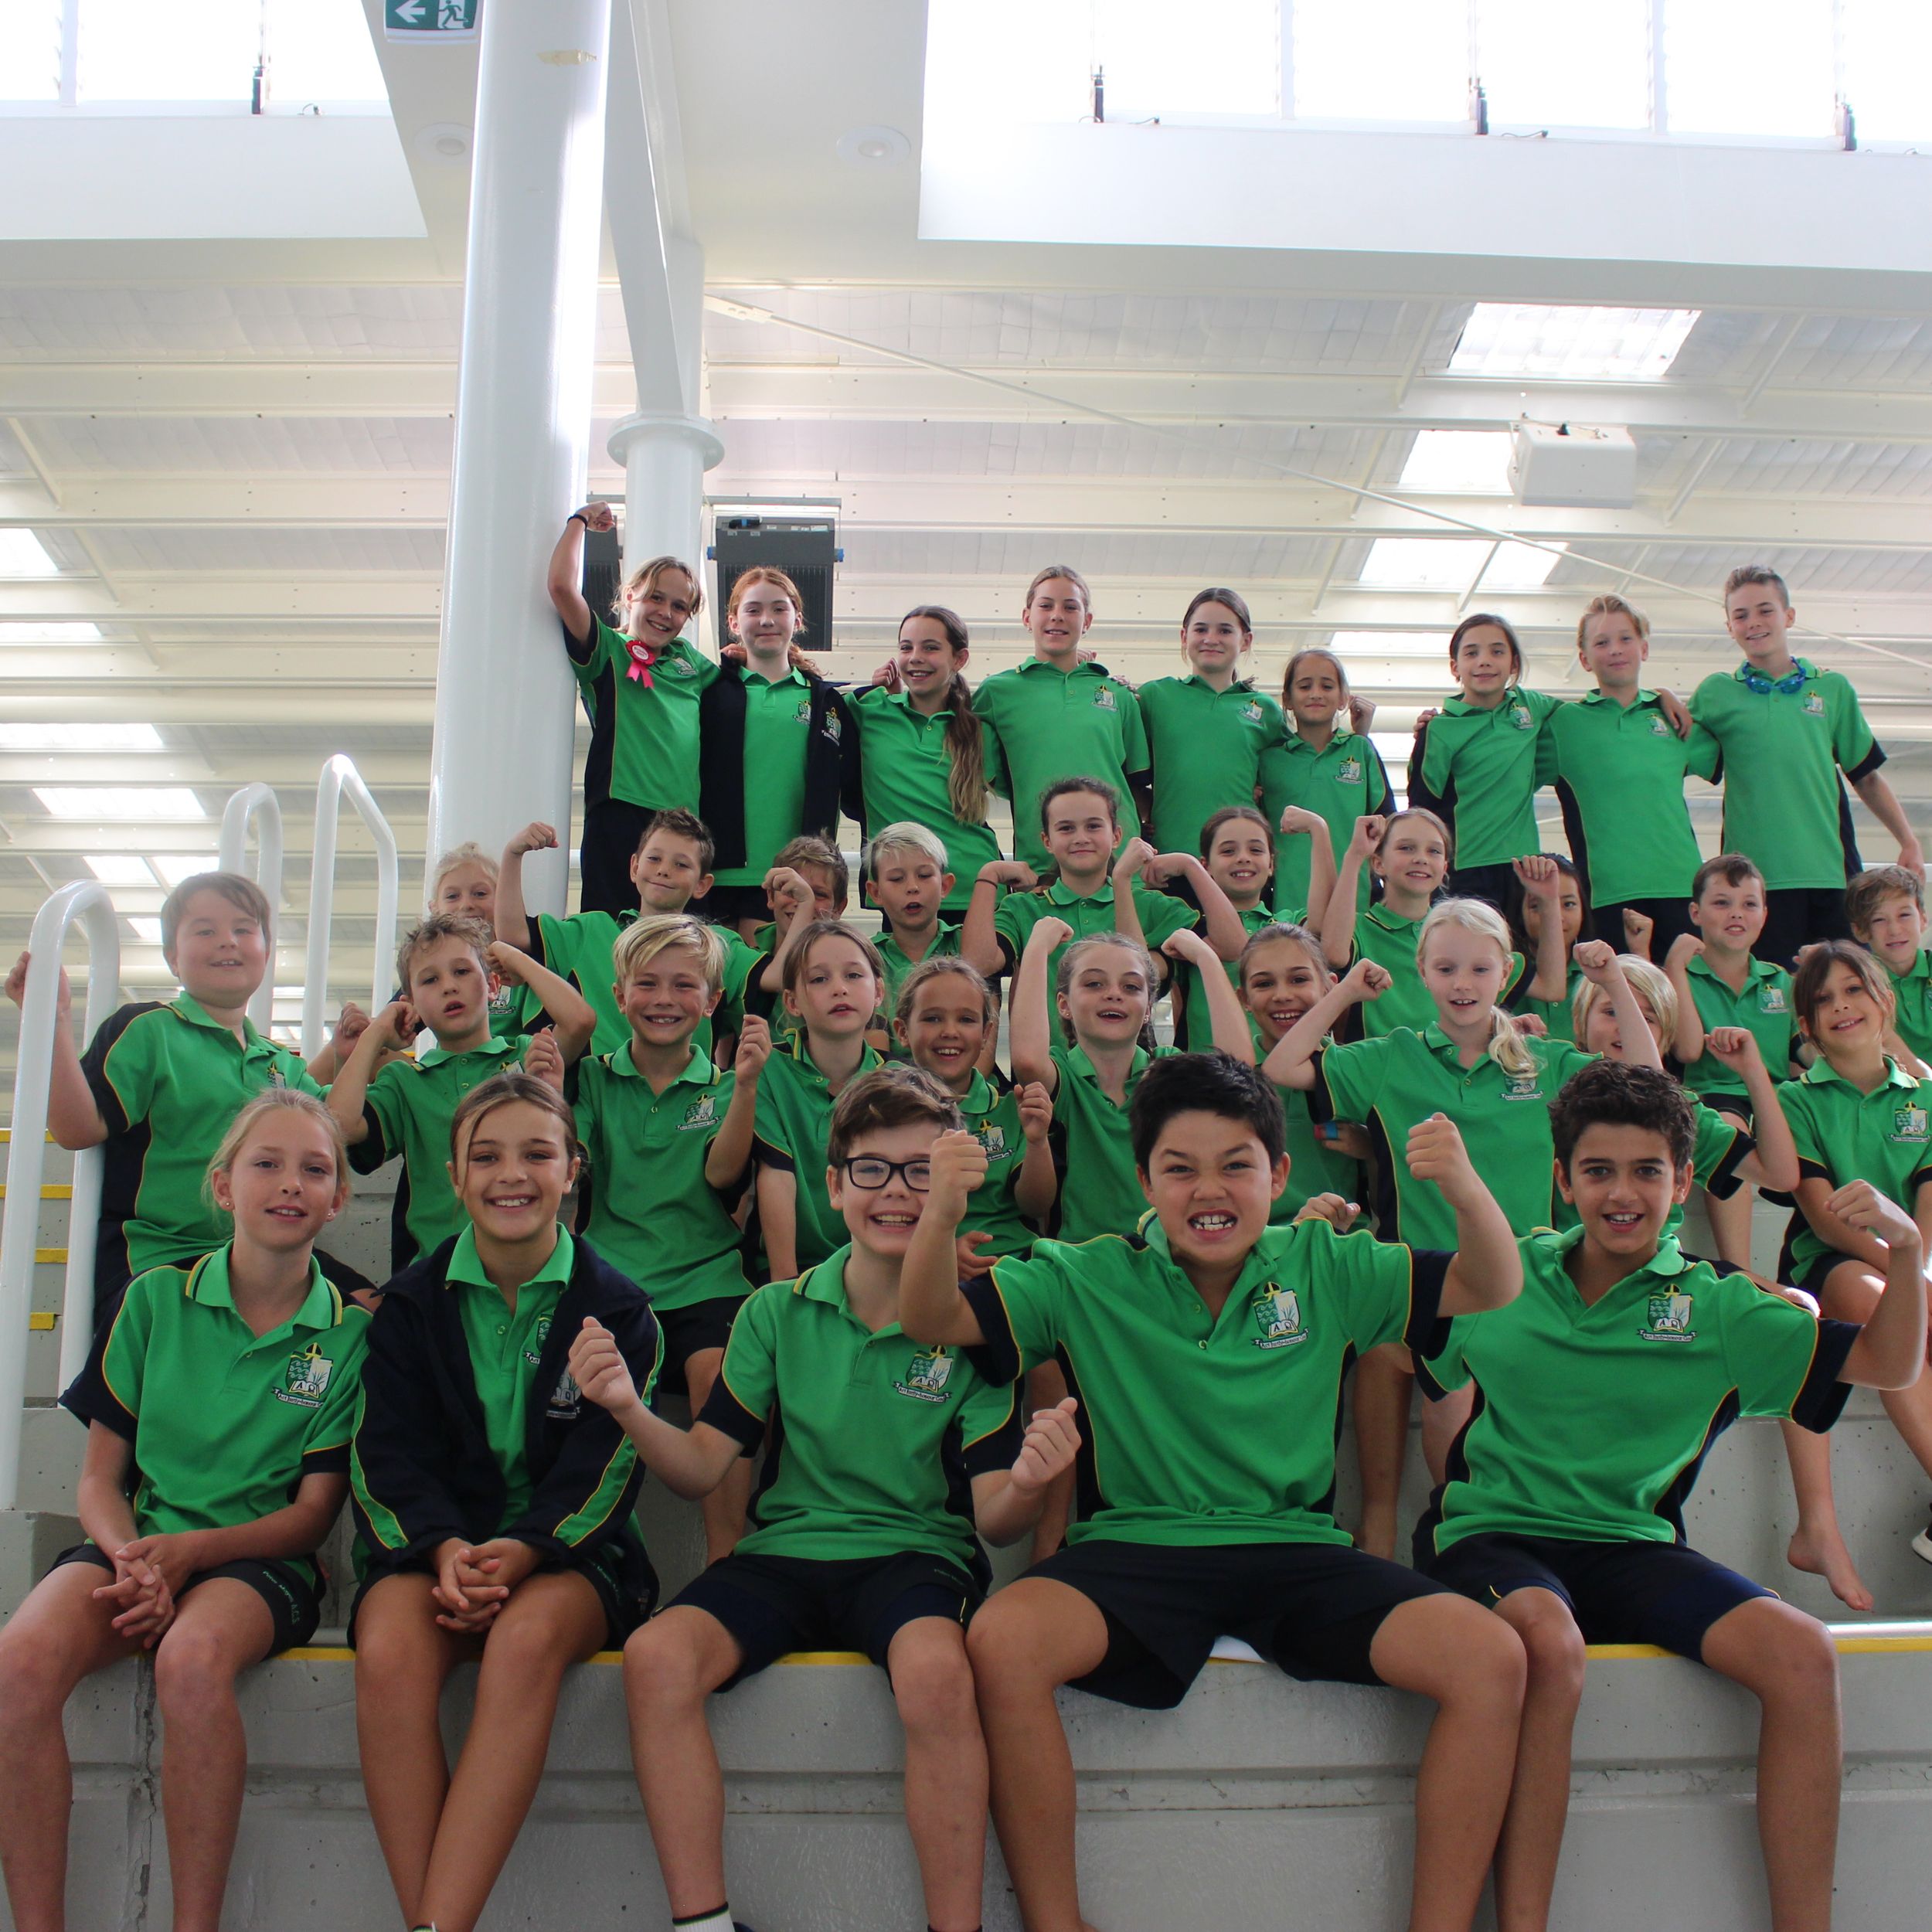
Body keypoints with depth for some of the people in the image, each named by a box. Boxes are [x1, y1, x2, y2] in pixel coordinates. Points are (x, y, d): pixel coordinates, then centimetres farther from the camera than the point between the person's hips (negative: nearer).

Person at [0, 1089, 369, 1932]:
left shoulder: (350, 1334, 2)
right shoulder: (157, 1299, 6)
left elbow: (314, 1509, 1)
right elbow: (100, 1478, 8)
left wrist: (187, 1553, -14)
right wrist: (133, 1562, -13)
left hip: (257, 1559, -2)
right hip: (140, 1542, 2)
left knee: (192, 1660, -36)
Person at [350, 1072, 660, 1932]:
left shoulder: (615, 1308, 3)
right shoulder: (412, 1302, 9)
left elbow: (603, 1466, -4)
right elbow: (390, 1456, 1)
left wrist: (519, 1553, -22)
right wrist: (446, 1549, -19)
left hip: (566, 1553, -1)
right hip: (431, 1545, 2)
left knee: (529, 1635, -36)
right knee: (390, 1651, -32)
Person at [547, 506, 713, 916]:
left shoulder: (689, 659, 21)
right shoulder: (606, 651, 6)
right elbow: (562, 586, -7)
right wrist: (580, 520, 7)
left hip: (689, 817, 5)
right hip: (621, 816, -5)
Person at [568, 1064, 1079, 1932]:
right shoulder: (778, 1313, 8)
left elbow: (994, 1519, -1)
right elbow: (703, 1465, 5)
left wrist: (1026, 1484, -25)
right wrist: (630, 1408, -15)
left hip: (921, 1557, -2)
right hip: (785, 1552, 3)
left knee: (936, 1671, -36)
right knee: (656, 1657, -26)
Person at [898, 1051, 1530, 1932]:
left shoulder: (1326, 1270, 7)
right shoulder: (1089, 1280, 3)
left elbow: (1492, 1289, 6)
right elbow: (932, 1321, -2)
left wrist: (1465, 1188, -17)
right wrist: (942, 1213, -24)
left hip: (1298, 1551, 2)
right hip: (1137, 1551, -1)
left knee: (1491, 1658, -21)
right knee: (1002, 1641, -31)